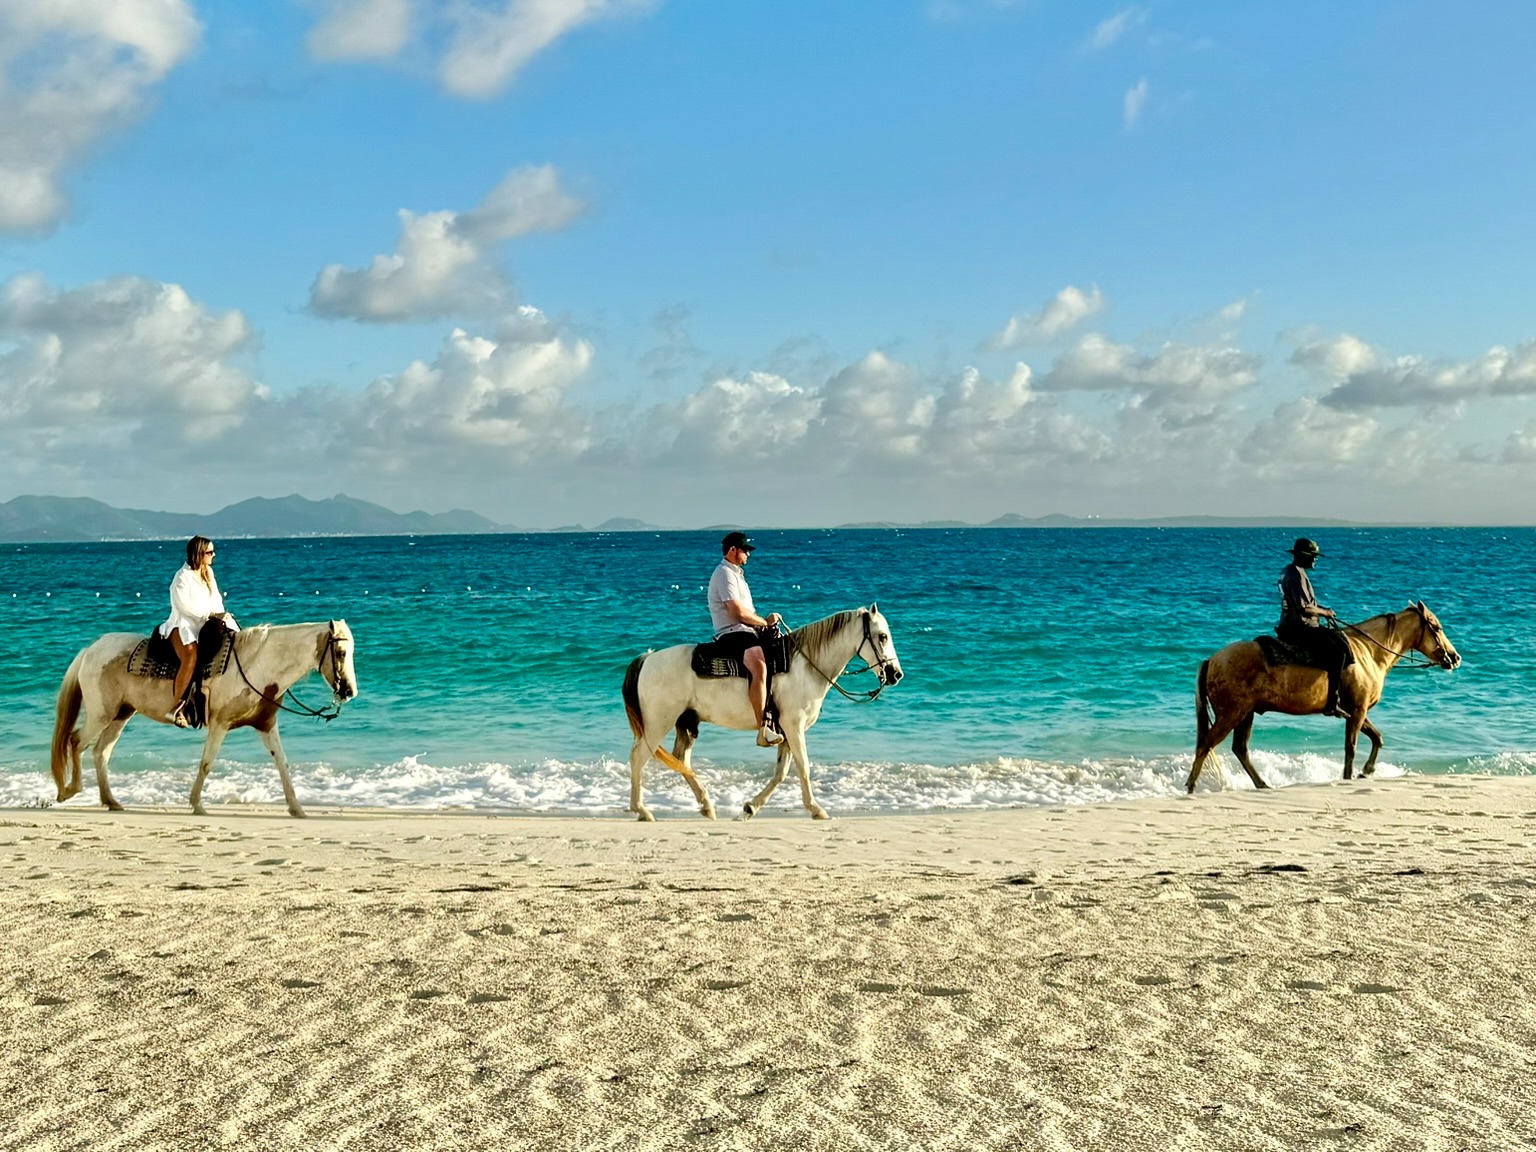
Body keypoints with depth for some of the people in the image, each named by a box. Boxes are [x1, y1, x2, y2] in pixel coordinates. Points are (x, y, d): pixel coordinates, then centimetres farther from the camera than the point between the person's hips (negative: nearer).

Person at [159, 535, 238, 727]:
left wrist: (221, 614, -2)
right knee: (191, 656, -34)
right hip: (182, 625, -8)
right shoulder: (183, 577, -8)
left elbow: (216, 599, 18)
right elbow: (185, 606, -16)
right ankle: (177, 707, -34)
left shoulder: (208, 573, 16)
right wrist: (212, 614, -18)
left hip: (205, 625, 8)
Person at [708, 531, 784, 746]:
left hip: (746, 631, 11)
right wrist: (765, 622, -3)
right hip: (732, 634, -11)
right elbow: (739, 612, -16)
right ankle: (763, 729, -40)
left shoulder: (736, 573, 25)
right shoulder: (725, 574, -8)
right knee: (759, 667, -33)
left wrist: (765, 621, 10)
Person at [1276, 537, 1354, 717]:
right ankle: (1331, 704, -18)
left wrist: (1322, 609, 13)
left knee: (1340, 641, 21)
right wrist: (1324, 612, -8)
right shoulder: (1297, 575, -18)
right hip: (1301, 628, -11)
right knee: (1337, 652, -17)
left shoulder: (1288, 572, 14)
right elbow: (1304, 608, -24)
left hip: (1290, 627, 11)